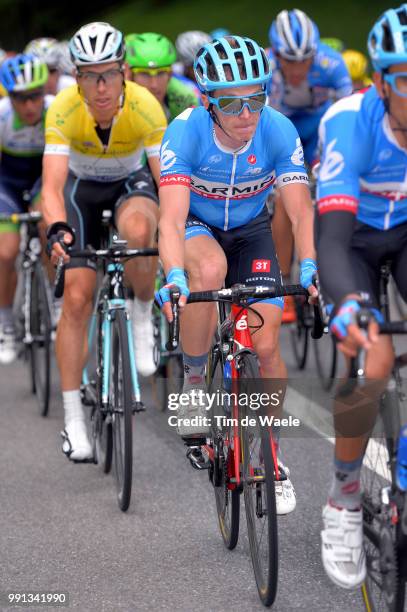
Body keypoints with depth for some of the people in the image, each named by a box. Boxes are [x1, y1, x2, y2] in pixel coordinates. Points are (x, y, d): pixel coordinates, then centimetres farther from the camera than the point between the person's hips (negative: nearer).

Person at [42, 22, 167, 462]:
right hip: (82, 184, 1)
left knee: (138, 229, -38)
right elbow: (52, 185, -37)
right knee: (77, 296, -10)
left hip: (133, 180, 0)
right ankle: (73, 420, -2)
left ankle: (143, 315, -9)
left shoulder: (146, 108, -31)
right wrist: (57, 228, -57)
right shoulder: (63, 111, -30)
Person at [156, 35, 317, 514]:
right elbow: (172, 218, -37)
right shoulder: (185, 133, -30)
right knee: (210, 268, -38)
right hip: (195, 228, -2)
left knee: (266, 345, -10)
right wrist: (175, 278, -55)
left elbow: (301, 212, -27)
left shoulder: (279, 132, -25)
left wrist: (309, 268, -46)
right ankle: (193, 380, -16)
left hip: (250, 233, 2)